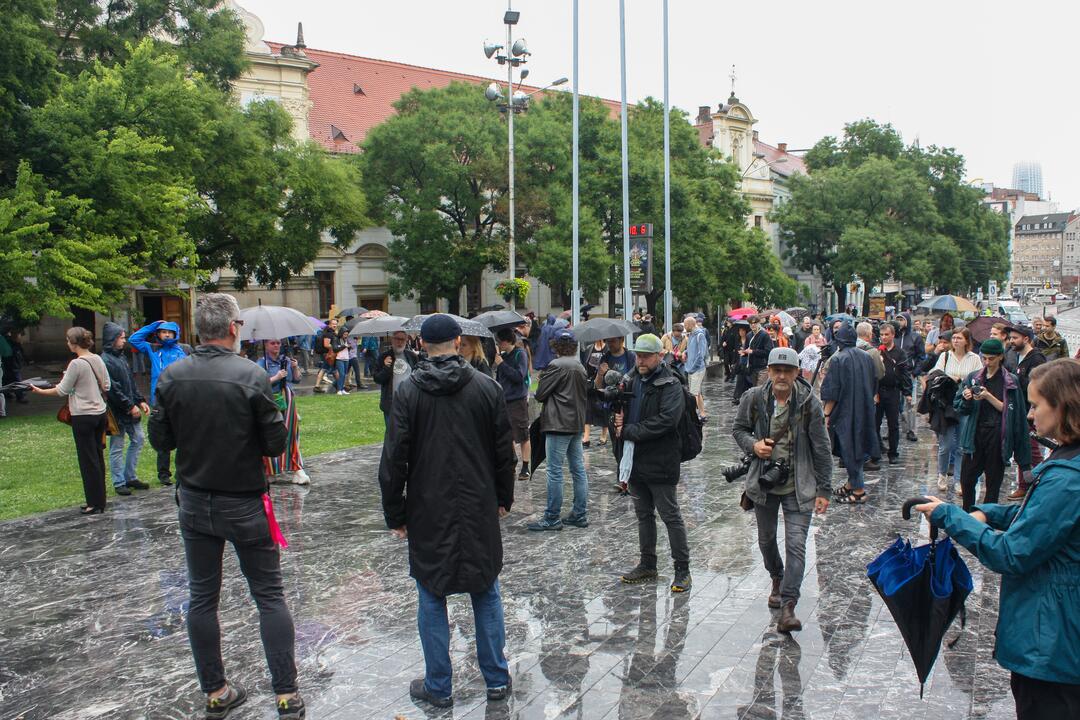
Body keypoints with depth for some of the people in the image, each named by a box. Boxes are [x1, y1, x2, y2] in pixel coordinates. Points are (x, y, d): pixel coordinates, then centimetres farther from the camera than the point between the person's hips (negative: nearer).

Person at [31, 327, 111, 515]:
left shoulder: (76, 364, -16)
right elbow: (107, 386, 10)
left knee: (88, 459, 1)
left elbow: (62, 390, -8)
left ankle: (95, 503, 7)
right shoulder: (98, 359, 4)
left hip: (83, 416, -7)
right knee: (98, 457, 13)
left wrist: (40, 391, 6)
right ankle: (99, 500, 20)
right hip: (100, 413, 7)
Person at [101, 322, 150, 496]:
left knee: (138, 440, 13)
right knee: (117, 448, 2)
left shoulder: (121, 357, 13)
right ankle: (119, 483, 11)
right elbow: (113, 390, -21)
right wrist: (130, 406, -19)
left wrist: (140, 401, 9)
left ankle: (130, 477, 24)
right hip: (117, 412, -9)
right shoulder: (105, 361, -16)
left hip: (131, 410, 9)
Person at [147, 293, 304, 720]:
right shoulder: (252, 376, -17)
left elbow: (159, 439, 1)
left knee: (202, 598, 14)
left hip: (193, 504, 4)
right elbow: (276, 444, -14)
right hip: (244, 505, -3)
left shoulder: (172, 377, -5)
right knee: (269, 596, 6)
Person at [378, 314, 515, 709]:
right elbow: (504, 451, 2)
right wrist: (503, 498, 14)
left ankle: (438, 687, 19)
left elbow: (394, 458, -7)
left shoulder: (408, 391, -8)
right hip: (479, 510, 2)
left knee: (432, 599, 10)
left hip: (428, 513, -2)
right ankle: (497, 679, 24)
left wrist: (395, 514, 1)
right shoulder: (487, 387, -3)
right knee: (486, 592, 15)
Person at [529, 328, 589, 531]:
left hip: (558, 424, -8)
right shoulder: (580, 367, 11)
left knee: (555, 472, -3)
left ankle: (552, 518, 1)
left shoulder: (555, 366, -13)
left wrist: (542, 378, 8)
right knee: (578, 470, 11)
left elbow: (540, 395, -10)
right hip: (577, 423, 8)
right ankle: (580, 515, 18)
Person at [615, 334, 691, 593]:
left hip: (660, 462, -7)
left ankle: (682, 569, 11)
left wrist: (629, 431, -20)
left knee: (671, 516, 1)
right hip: (636, 461, 7)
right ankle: (647, 565, 30)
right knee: (644, 514, 17)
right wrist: (618, 418, -6)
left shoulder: (670, 385, -11)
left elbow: (666, 420, -24)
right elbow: (619, 409, 19)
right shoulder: (631, 380, 10)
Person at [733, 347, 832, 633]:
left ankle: (788, 606, -8)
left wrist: (824, 489, -6)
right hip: (764, 481, 3)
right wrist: (753, 445, -14)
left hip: (798, 486, -3)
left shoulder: (809, 403, -12)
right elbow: (739, 428, 9)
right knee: (766, 539, 20)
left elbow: (821, 449, -6)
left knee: (796, 544, -11)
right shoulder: (754, 399, -7)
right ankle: (778, 579, 47)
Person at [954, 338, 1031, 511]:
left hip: (997, 435, -2)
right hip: (975, 434, 2)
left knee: (993, 481, 4)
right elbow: (959, 408, 6)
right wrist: (966, 399, -15)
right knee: (966, 479, 1)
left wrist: (988, 396, -18)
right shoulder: (972, 378, 7)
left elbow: (1006, 409, -5)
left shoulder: (1011, 381, 0)